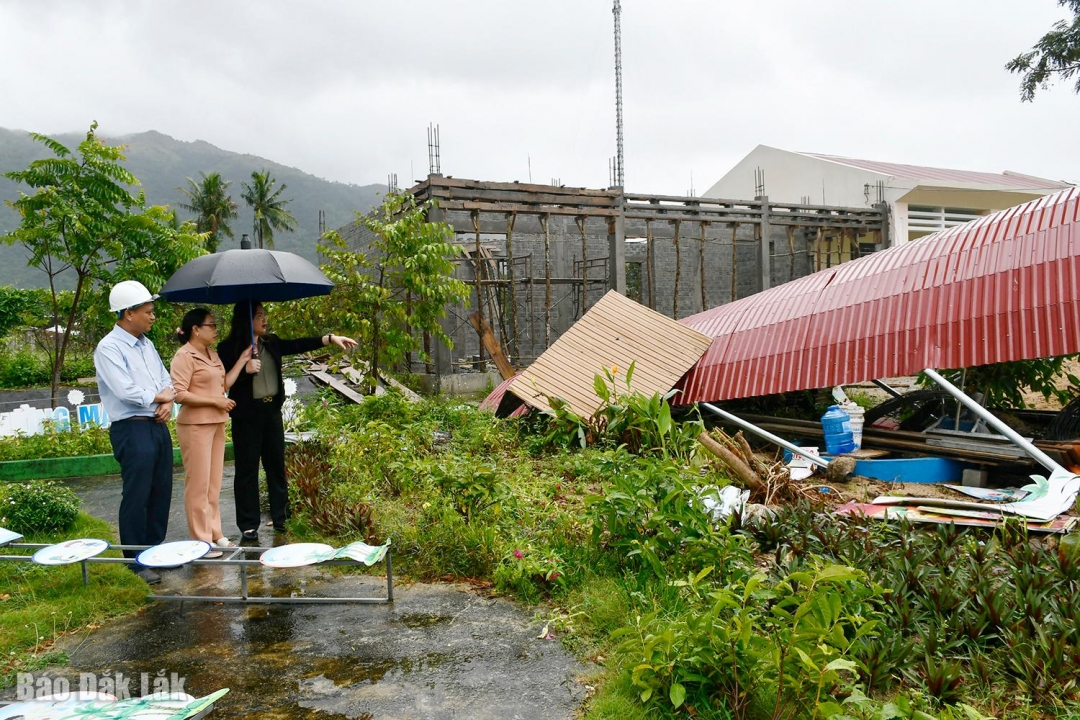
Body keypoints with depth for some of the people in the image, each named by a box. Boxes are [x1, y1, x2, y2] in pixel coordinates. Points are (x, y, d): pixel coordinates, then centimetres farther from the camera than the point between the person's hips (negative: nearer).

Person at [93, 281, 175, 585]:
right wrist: (159, 396, -7)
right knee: (136, 497, -1)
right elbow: (126, 391, -21)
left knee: (161, 493, 13)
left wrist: (168, 403, -6)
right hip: (132, 430, -8)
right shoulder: (109, 348, -12)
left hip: (158, 425, 8)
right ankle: (135, 561, 10)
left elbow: (166, 380, 14)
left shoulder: (146, 344, 14)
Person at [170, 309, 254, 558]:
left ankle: (214, 534, 22)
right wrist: (215, 401, -17)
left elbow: (224, 384, 11)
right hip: (195, 426, -9)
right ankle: (201, 541, 5)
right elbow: (179, 394, -19)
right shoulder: (184, 356, -12)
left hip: (216, 424, 9)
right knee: (198, 483, -2)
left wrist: (243, 359, 9)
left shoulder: (213, 355, 14)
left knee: (214, 482, 13)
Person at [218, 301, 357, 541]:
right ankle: (248, 525, 11)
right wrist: (245, 370, -23)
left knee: (276, 464, 11)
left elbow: (297, 345, 2)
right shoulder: (229, 348, -8)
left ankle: (280, 518, 22)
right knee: (247, 469, 2)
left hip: (272, 410, 6)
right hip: (246, 415, -6)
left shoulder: (271, 342, 8)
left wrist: (331, 338, -4)